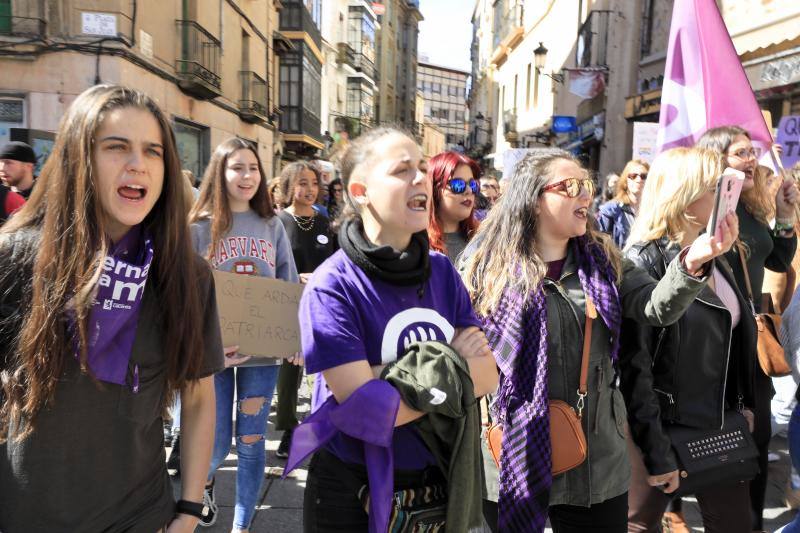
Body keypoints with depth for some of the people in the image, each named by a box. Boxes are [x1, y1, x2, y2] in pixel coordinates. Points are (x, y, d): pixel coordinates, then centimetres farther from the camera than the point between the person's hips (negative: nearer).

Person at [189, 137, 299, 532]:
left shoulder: (272, 225, 5)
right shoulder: (199, 226, -2)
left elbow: (291, 288, 8)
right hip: (215, 350, -1)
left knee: (251, 440, 9)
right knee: (216, 443, 6)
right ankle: (204, 482, 43)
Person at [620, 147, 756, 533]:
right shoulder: (643, 260, -17)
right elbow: (633, 364, -20)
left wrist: (743, 405, 12)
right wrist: (657, 453, -19)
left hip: (719, 425, 7)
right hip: (660, 427, -7)